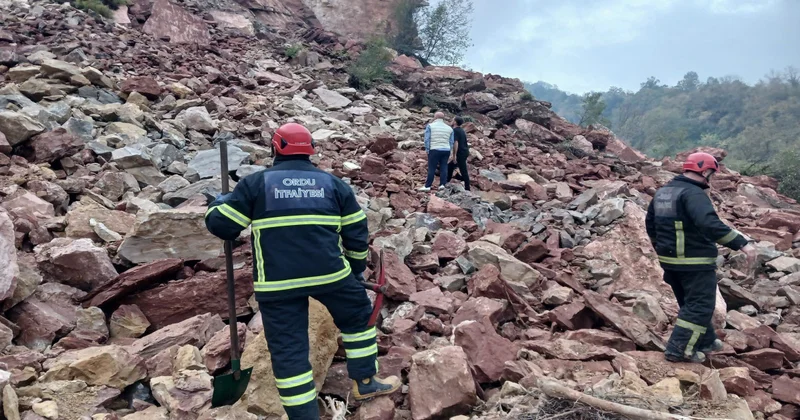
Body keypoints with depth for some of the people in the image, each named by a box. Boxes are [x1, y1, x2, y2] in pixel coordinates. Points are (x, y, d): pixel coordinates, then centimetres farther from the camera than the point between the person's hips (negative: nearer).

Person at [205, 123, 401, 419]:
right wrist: (357, 268, 26)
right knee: (359, 317, 25)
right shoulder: (334, 183, 11)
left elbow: (221, 225, 7)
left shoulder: (255, 183, 5)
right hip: (330, 272, 1)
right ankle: (365, 382, 34)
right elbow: (357, 233, 13)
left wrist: (219, 203, 29)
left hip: (276, 283, -1)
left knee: (288, 350, 9)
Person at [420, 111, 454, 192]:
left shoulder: (430, 126, 2)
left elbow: (427, 139, -4)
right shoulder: (449, 128, 14)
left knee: (431, 168, -3)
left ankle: (428, 186, -2)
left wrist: (427, 150, 1)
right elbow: (451, 142, 13)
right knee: (443, 167, 6)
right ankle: (442, 184, -1)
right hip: (446, 150, 4)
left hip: (434, 150, -4)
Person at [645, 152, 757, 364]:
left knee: (689, 303, 21)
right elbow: (710, 224, -34)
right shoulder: (693, 194, -19)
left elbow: (650, 223, 20)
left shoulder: (662, 192, 10)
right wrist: (742, 243, -34)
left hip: (670, 260, 9)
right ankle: (679, 349, -1)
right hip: (695, 262, -9)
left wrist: (661, 249, 32)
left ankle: (706, 341, 35)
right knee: (700, 306, 1)